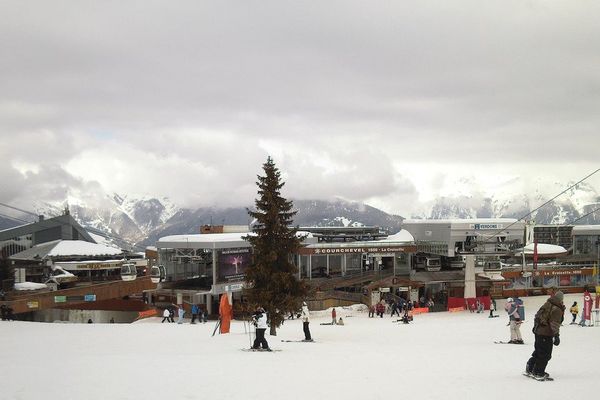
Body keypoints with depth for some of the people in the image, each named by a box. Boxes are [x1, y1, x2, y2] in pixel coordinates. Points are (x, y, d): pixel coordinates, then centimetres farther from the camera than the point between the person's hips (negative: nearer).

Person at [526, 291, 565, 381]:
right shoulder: (557, 310, -17)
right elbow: (555, 324, -21)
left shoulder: (547, 304, 8)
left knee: (538, 351, 20)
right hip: (546, 334, -9)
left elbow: (537, 315, 17)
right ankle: (538, 373, 6)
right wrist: (556, 336, -18)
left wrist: (536, 326, 27)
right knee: (545, 354, 2)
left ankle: (529, 369, 28)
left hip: (538, 331, 9)